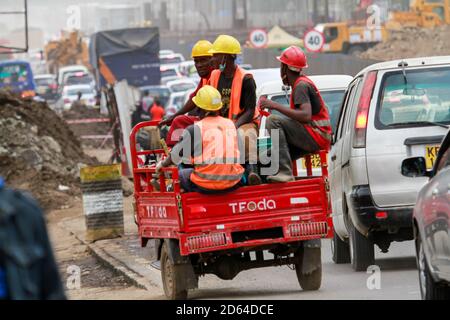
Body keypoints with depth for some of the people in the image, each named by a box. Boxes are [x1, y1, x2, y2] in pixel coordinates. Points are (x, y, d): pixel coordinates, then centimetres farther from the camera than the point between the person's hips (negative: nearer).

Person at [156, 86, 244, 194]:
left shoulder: (194, 129, -6)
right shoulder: (230, 124, 8)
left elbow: (176, 156, 6)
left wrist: (162, 165, 27)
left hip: (207, 185, -5)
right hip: (233, 183, 5)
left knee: (180, 175, 21)